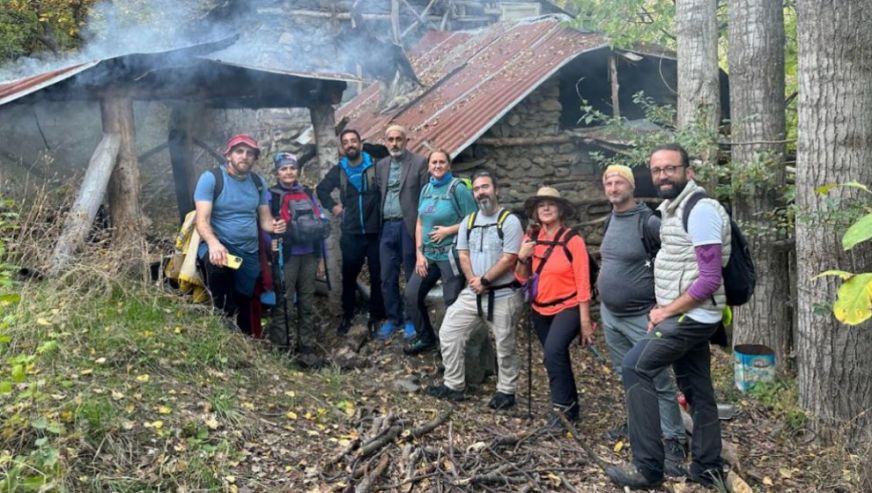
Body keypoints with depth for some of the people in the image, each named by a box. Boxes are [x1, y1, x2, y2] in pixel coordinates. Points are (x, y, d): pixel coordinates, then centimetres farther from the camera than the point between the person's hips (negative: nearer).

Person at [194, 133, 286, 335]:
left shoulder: (258, 182, 4)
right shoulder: (211, 178, -11)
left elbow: (265, 219, 7)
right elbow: (202, 220, -19)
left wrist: (274, 226, -19)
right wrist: (213, 243, -40)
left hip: (249, 252, 5)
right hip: (219, 244, -5)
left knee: (245, 303, 13)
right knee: (217, 264, -39)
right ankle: (224, 316, -21)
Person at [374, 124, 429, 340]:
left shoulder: (419, 162, -2)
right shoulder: (381, 165, 13)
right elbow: (379, 194, 12)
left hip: (409, 226, -4)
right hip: (387, 226, 4)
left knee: (412, 276, 5)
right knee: (387, 277, 7)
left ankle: (413, 320, 17)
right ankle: (393, 318, 20)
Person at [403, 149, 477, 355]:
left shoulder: (458, 188, -10)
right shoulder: (426, 189, 9)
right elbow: (420, 223, 10)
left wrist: (448, 230, -14)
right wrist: (419, 253, 2)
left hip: (450, 255, -7)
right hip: (428, 254, 7)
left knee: (453, 302, 2)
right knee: (411, 295, 8)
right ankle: (425, 337, 26)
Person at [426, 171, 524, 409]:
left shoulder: (509, 221, -10)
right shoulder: (468, 221, 10)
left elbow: (508, 259, -15)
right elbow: (463, 255, 7)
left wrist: (484, 280, -14)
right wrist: (473, 281, -10)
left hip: (503, 295, -6)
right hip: (473, 293, 6)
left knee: (505, 345, 6)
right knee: (449, 332, 4)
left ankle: (506, 391, 23)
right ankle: (453, 385, 16)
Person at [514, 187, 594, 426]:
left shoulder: (572, 239, -12)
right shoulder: (531, 238, 2)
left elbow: (583, 282, -13)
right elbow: (522, 278, 6)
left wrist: (585, 321, -14)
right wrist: (522, 258, -14)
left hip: (568, 308, -6)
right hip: (540, 310, 6)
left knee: (553, 351, -27)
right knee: (557, 360, 15)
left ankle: (561, 406, -11)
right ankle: (571, 408, 32)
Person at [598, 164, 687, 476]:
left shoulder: (648, 221, -17)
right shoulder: (610, 219, 7)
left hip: (641, 317, -8)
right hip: (609, 314, 8)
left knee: (658, 382, -4)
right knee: (627, 375, 19)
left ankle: (673, 442, 2)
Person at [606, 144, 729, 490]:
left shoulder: (700, 209, -18)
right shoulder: (671, 208, 13)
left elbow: (710, 279, -23)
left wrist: (667, 310, -15)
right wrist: (664, 309, 8)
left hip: (691, 316, -9)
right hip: (688, 316, 9)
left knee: (635, 368, -10)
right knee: (697, 389, 13)